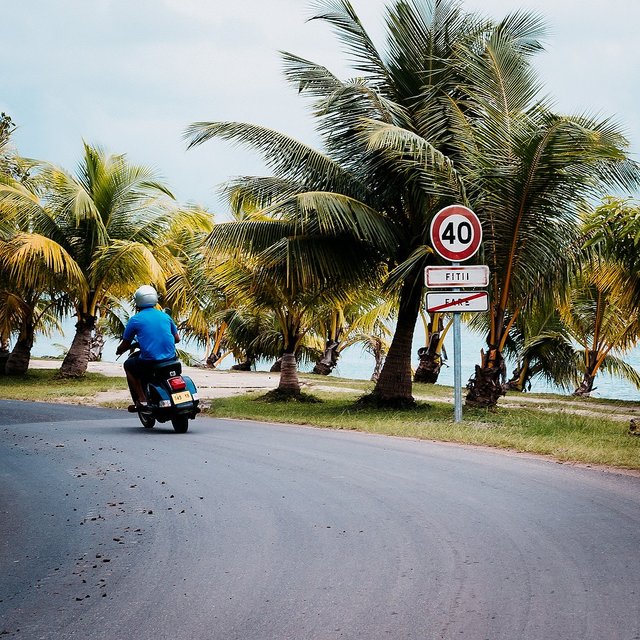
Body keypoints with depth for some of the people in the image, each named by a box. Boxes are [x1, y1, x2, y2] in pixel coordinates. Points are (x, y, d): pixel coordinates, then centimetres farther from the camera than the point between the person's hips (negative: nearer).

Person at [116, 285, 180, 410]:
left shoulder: (135, 320, -1)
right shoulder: (165, 316, 11)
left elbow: (125, 344, 6)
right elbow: (177, 338, 19)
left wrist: (119, 351, 28)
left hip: (150, 360, -5)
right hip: (170, 357, 5)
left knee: (128, 365, 24)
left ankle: (141, 399, 10)